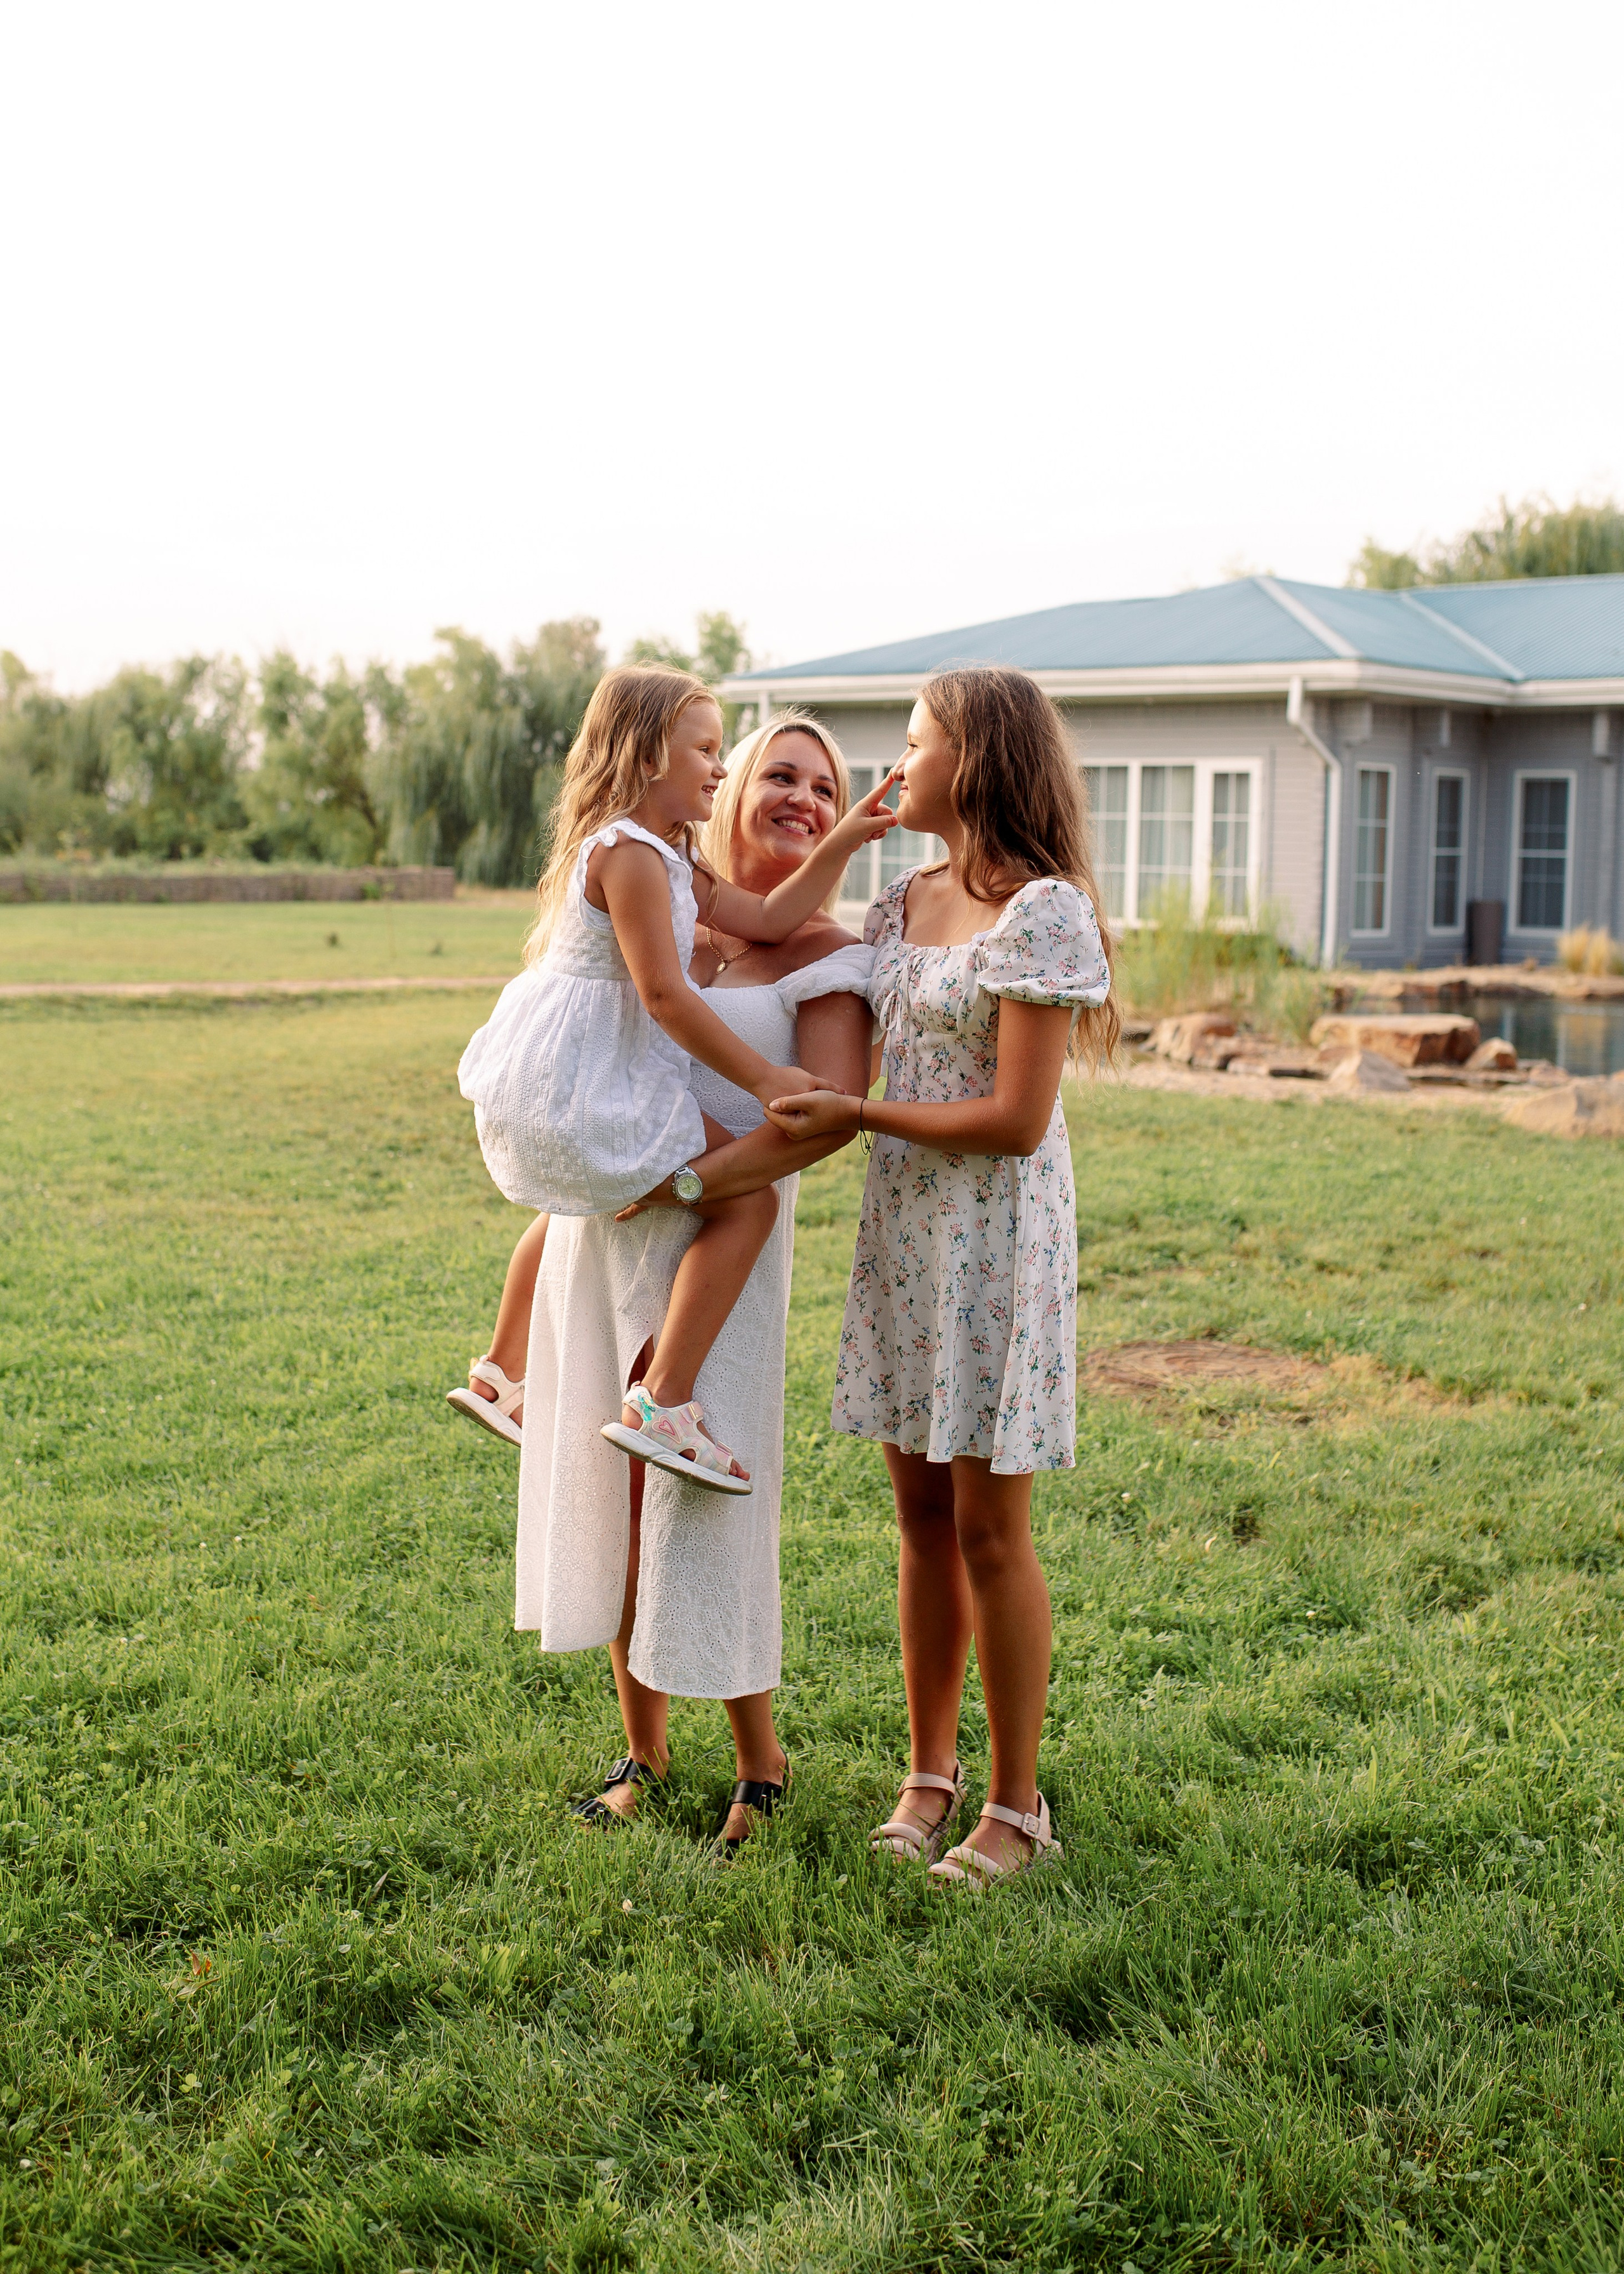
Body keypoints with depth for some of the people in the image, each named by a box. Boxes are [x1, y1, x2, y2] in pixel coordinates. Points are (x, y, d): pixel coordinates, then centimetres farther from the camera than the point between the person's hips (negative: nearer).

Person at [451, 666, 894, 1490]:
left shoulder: (670, 861, 17)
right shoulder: (630, 854, -16)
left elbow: (767, 918, 14)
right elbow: (663, 995, -21)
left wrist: (841, 844, 6)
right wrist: (763, 1078, -18)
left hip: (552, 1086, 11)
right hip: (590, 1094, -11)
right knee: (747, 1201, -12)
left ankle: (506, 1376, 46)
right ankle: (660, 1405, -16)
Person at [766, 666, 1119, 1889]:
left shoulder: (1044, 913, -14)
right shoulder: (902, 904, 9)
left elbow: (1016, 1120, -18)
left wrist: (854, 1113, -13)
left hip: (1000, 1237, -7)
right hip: (903, 1227, 7)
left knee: (988, 1530, 0)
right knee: (922, 1515, 12)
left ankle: (1017, 1804, 14)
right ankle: (931, 1771, 26)